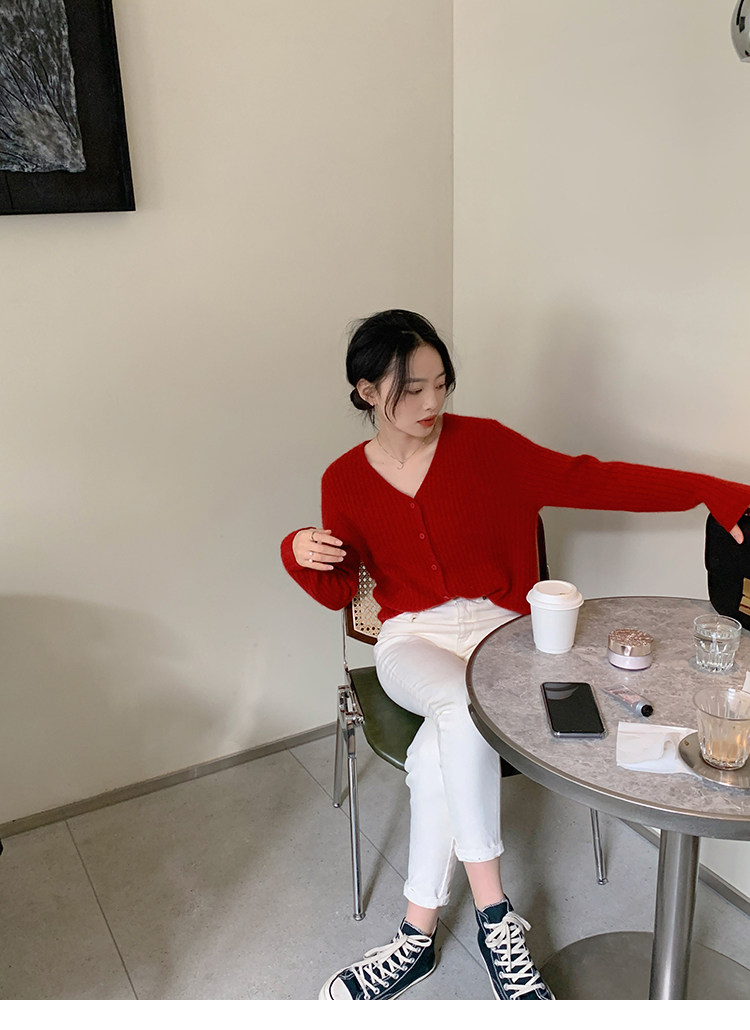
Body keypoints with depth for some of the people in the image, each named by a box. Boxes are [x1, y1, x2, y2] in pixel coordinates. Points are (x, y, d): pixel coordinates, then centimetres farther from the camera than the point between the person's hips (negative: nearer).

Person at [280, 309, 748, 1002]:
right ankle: (496, 916, -17)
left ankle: (418, 937, -8)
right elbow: (338, 592, 6)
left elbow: (585, 481, -10)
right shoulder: (345, 481, 0)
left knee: (437, 753, -29)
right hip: (411, 640, 1)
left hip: (496, 628, 0)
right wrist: (301, 554, -18)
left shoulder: (484, 444, -5)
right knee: (463, 708, -33)